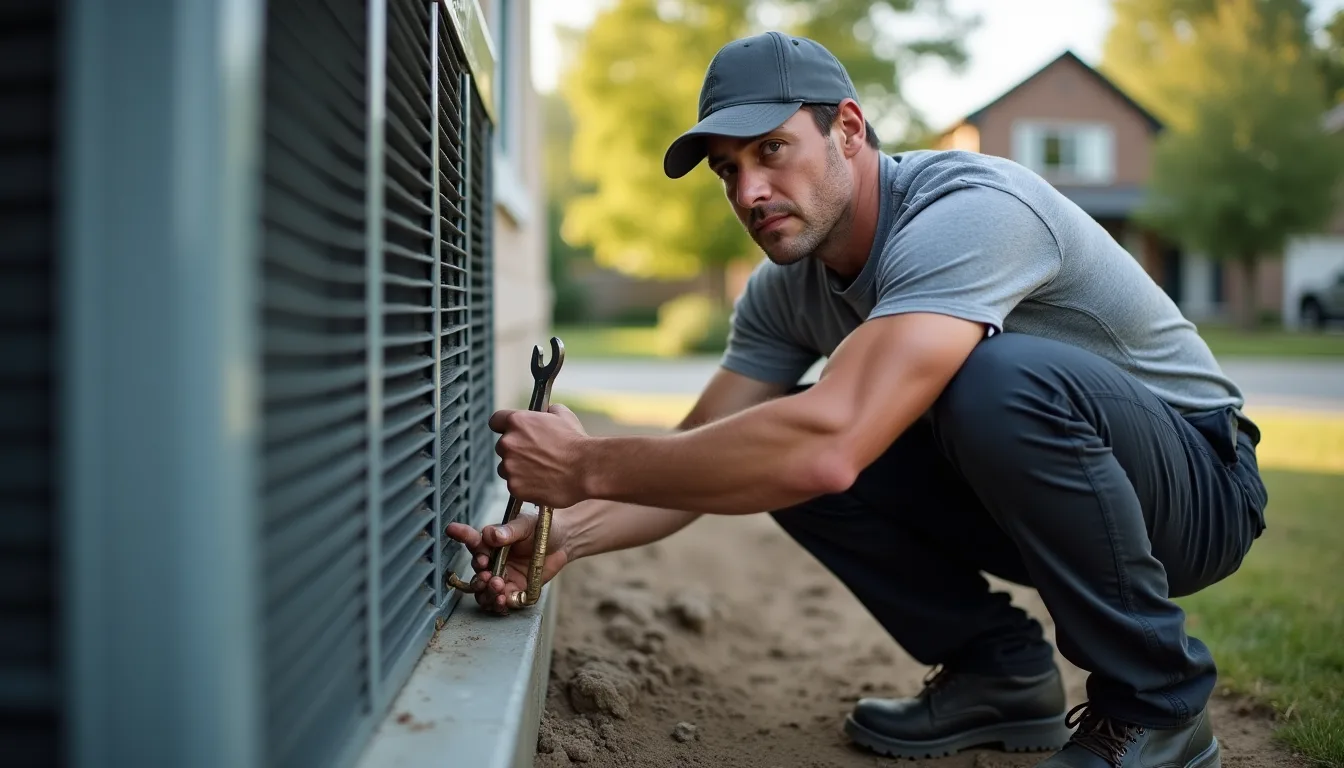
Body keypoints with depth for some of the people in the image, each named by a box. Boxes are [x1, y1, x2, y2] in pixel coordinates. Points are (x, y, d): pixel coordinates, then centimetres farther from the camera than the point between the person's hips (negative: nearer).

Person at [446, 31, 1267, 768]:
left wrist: (590, 465, -33)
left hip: (1201, 480, -6)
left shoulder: (969, 211, -30)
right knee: (776, 449, -12)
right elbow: (699, 459, -4)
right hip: (1030, 491, 6)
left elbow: (829, 447, -42)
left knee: (999, 379, -37)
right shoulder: (786, 290, -4)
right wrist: (563, 534, -23)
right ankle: (999, 672, 5)